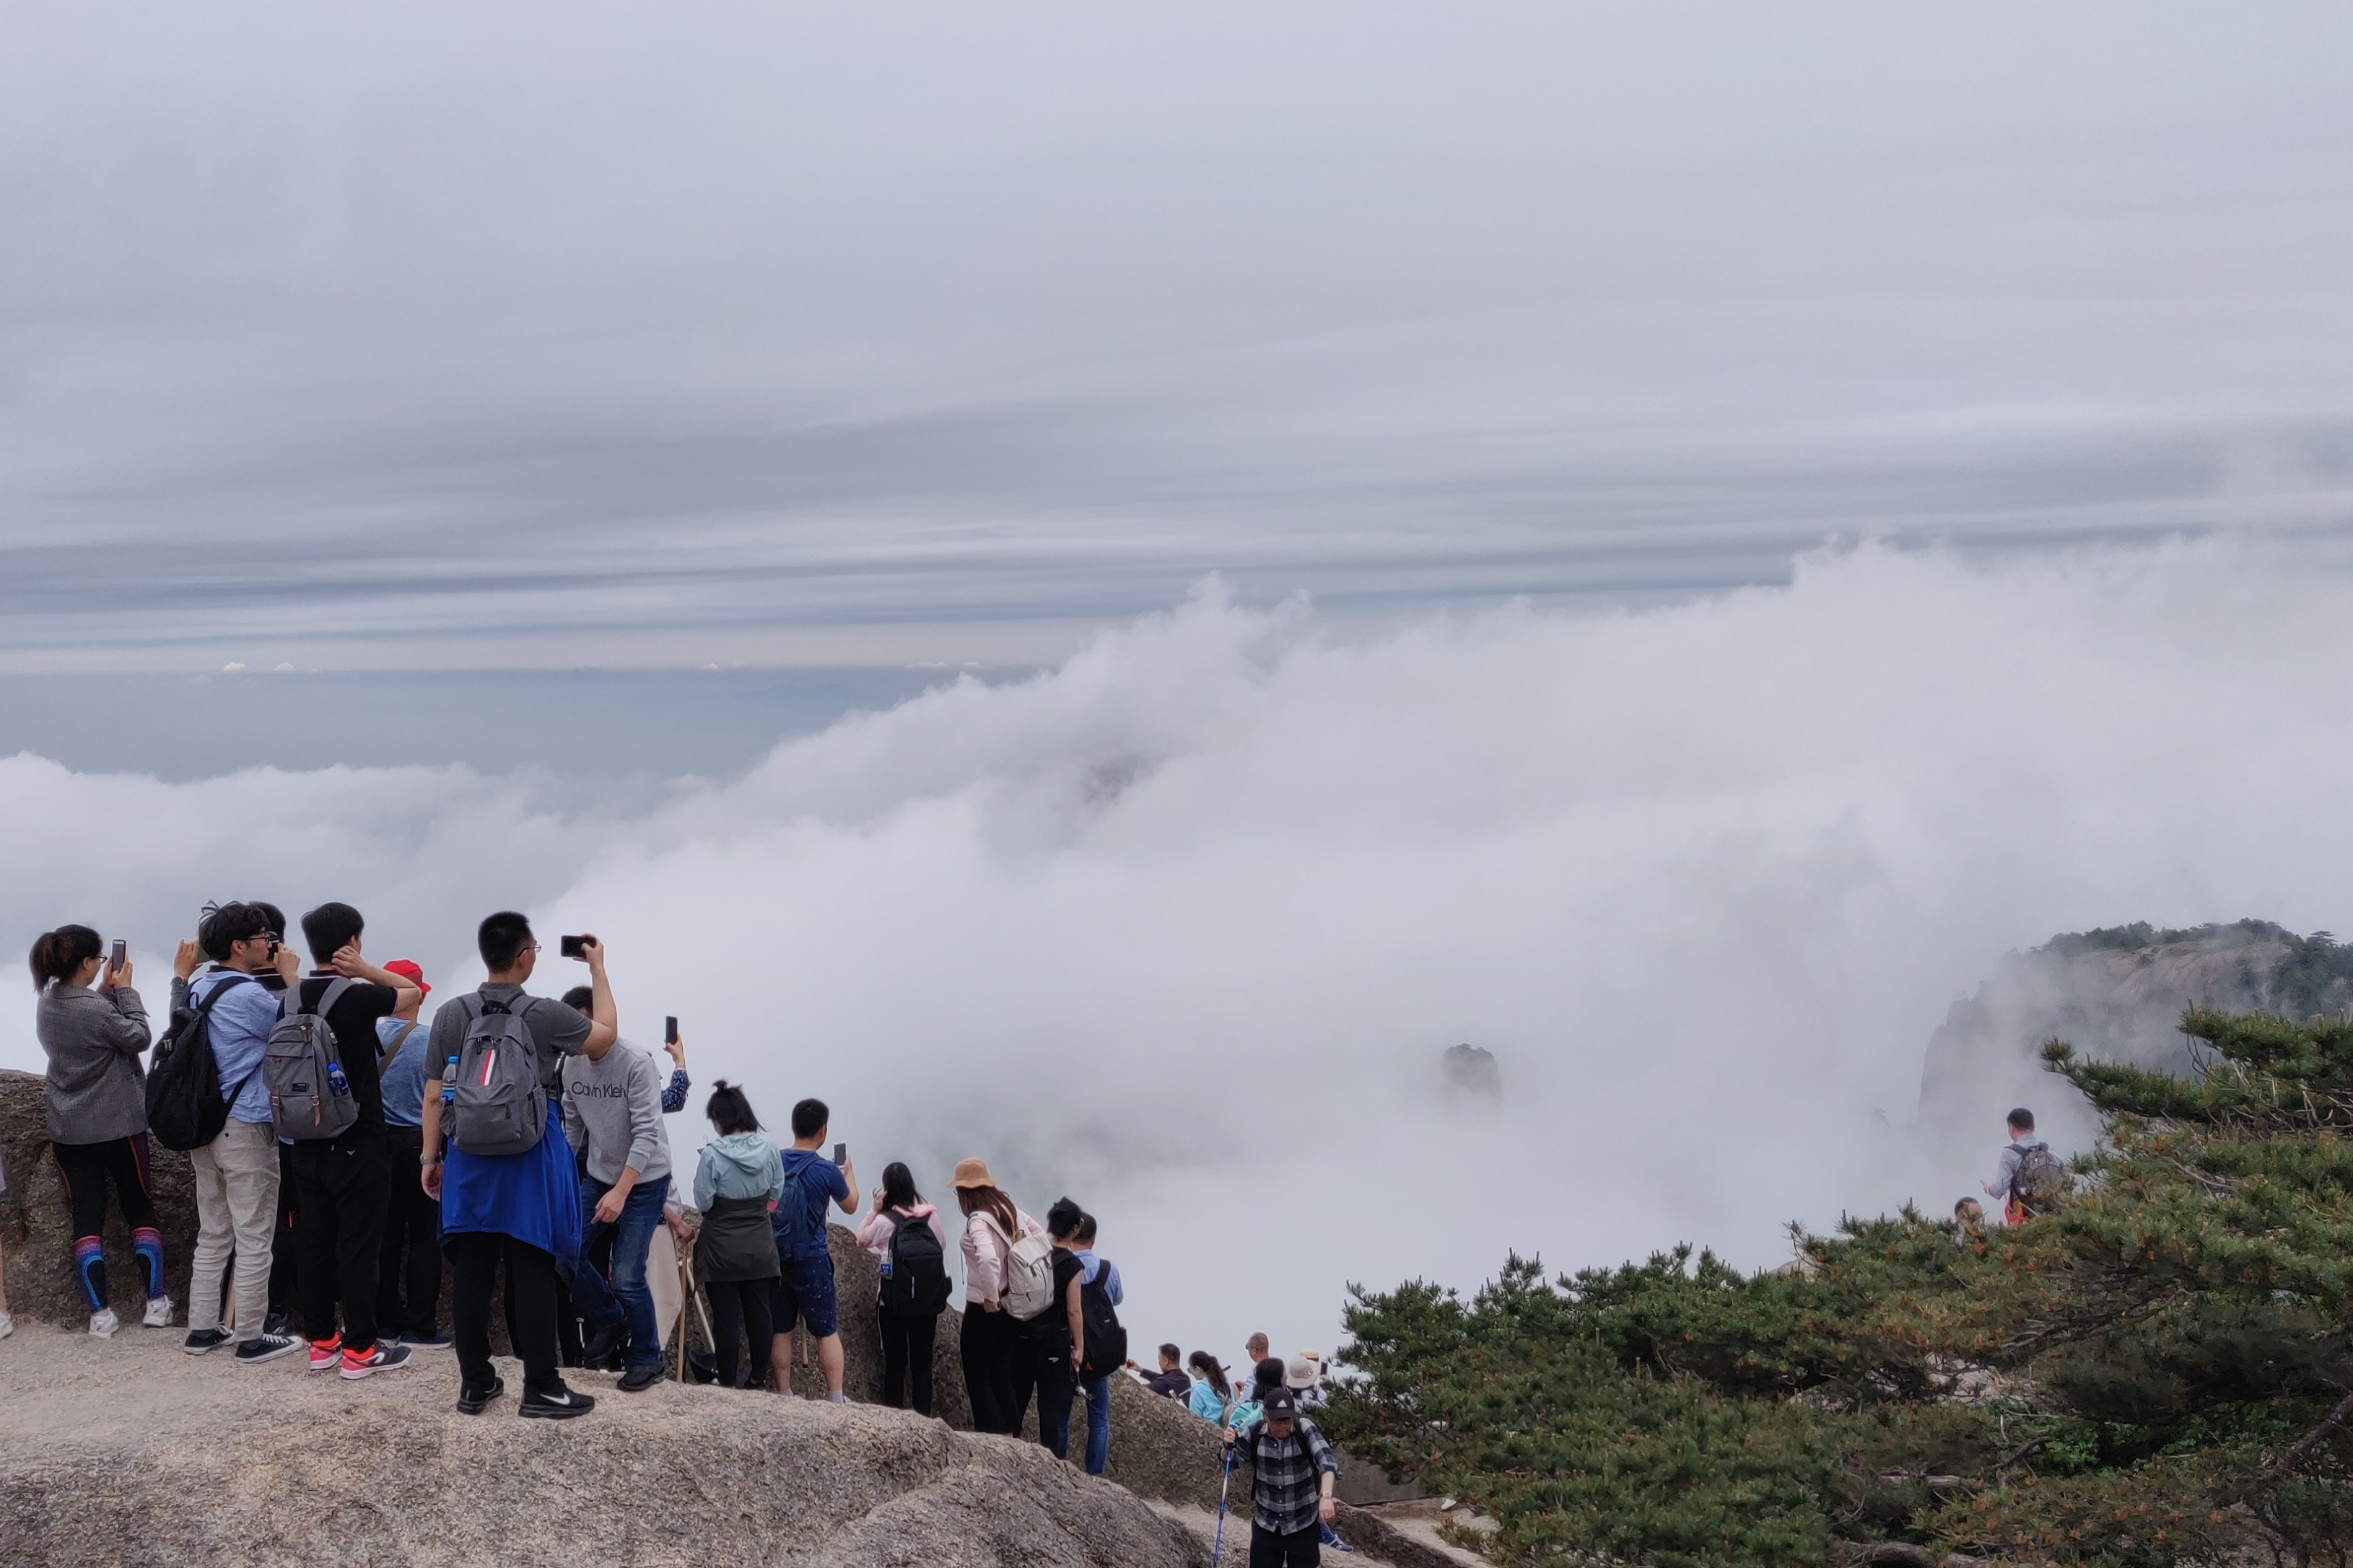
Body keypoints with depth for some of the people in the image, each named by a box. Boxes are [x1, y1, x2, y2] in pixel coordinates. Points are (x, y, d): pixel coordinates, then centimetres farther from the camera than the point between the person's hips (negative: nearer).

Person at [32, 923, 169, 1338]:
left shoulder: (48, 1006, 0)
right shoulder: (94, 1009, -22)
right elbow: (138, 1038, -10)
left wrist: (106, 992, 4)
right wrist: (124, 990, -4)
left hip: (68, 1130, 5)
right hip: (118, 1125, -5)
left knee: (86, 1218, 5)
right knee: (140, 1210, 9)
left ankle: (100, 1313, 1)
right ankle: (156, 1303, 9)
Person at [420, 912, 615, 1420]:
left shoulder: (451, 1014, 0)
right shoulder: (545, 1015, -9)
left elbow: (434, 1095, 3)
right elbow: (606, 1036, 9)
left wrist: (431, 1158, 12)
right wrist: (598, 968, 17)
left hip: (469, 1157, 3)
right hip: (531, 1158, -3)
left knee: (470, 1272, 6)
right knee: (531, 1273, 0)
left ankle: (475, 1384, 13)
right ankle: (541, 1388, 3)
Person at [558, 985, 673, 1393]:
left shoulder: (637, 1064, -22)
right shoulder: (572, 1064, -2)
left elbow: (646, 1134, -26)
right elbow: (573, 1127, 9)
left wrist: (620, 1193, -31)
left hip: (645, 1180, -6)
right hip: (598, 1176, 6)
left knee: (626, 1277, -11)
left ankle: (647, 1360, 9)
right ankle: (612, 1324, 24)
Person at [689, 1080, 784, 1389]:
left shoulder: (712, 1154, -18)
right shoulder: (769, 1149, -6)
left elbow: (703, 1202, -13)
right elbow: (776, 1195, 4)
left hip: (722, 1250, -4)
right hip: (759, 1247, 4)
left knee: (726, 1317, 4)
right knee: (759, 1312, 11)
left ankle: (729, 1382, 10)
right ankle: (760, 1378, 20)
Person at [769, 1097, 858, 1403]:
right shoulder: (827, 1170, -11)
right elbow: (850, 1206, 7)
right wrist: (849, 1174, 24)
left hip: (775, 1258, 3)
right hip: (812, 1261, -3)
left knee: (781, 1330, 11)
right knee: (827, 1331, 5)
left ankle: (784, 1397, 13)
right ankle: (836, 1398, 5)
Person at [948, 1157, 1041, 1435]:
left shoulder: (979, 1220, -20)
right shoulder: (1010, 1209, 3)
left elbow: (988, 1259, -36)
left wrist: (991, 1298, -23)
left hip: (984, 1309, -8)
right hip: (1012, 1306, 8)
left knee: (977, 1377, 3)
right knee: (1001, 1373, 16)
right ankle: (1009, 1435, 20)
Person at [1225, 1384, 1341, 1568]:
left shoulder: (1305, 1429, -17)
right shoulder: (1254, 1433, -10)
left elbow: (1327, 1462, -29)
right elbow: (1231, 1462, 5)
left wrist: (1326, 1496, -46)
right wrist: (1228, 1446, -18)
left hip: (1303, 1525, -2)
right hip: (1266, 1524, 2)